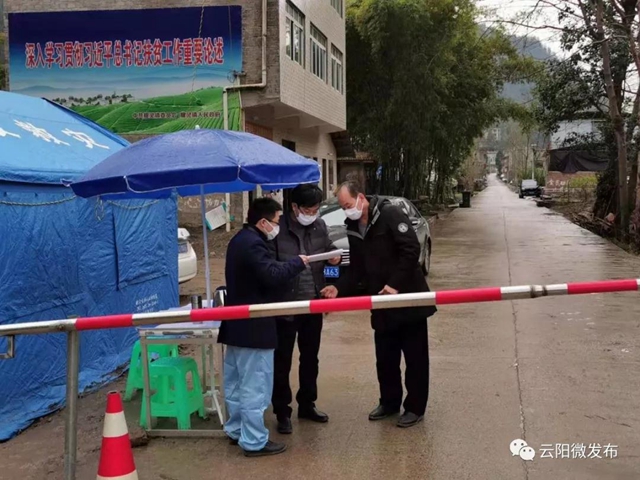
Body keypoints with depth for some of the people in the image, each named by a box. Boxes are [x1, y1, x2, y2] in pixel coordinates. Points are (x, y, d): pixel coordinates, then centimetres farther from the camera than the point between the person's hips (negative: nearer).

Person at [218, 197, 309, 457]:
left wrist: (289, 264, 3)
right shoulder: (253, 244, -22)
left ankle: (236, 429, 30)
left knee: (237, 382, 18)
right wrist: (298, 262, -14)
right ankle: (254, 441, 1)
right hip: (254, 326, -11)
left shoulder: (241, 240, 13)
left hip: (238, 322, 11)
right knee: (255, 386, -4)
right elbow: (273, 276, -29)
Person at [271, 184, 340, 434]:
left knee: (310, 357, 18)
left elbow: (329, 248, 17)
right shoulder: (278, 229, -16)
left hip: (314, 303, 6)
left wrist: (335, 257, -4)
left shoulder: (320, 226, 2)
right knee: (282, 361, 5)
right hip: (285, 305, -6)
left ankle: (307, 404, 34)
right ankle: (282, 412, 18)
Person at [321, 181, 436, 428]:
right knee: (385, 357, 14)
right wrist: (339, 289, -3)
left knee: (415, 356, 4)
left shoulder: (390, 214, -15)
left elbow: (411, 249, -21)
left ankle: (415, 407, 15)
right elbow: (356, 268, 12)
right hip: (382, 304, 7)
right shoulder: (354, 229, 9)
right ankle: (389, 402, 30)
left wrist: (395, 284, -23)